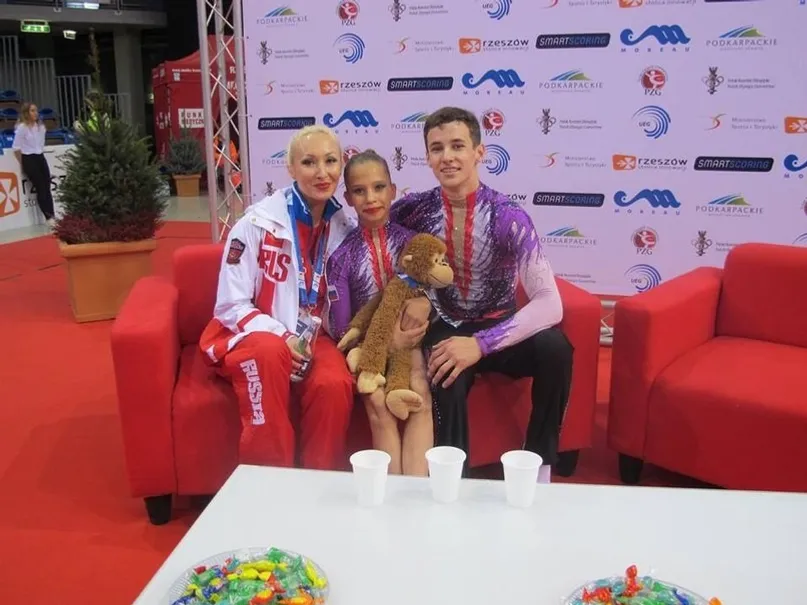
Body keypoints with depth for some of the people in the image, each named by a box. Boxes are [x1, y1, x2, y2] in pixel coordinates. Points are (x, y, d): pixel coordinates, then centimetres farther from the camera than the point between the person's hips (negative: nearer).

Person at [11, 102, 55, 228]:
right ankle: (48, 218, -2)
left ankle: (51, 217, 2)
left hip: (40, 158, 6)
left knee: (47, 188, 1)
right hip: (29, 160, -6)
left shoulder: (41, 126, 9)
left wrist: (40, 154, 12)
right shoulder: (22, 127, -11)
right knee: (41, 189, -6)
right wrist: (23, 164, -4)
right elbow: (16, 147, -10)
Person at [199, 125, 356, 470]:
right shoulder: (258, 223, -10)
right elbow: (230, 306, -9)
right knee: (270, 353, -38)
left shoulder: (346, 228, 1)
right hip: (254, 336, -2)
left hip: (312, 337, 3)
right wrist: (281, 337, -23)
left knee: (335, 386, -30)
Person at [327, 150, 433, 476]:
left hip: (410, 339, 1)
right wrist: (387, 340, -20)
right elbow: (342, 328, -6)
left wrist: (410, 335, -16)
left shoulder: (411, 240, -2)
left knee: (420, 394, -27)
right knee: (378, 403, -27)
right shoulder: (343, 254, -6)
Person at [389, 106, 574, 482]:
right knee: (447, 380, -35)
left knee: (554, 348, -31)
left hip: (498, 329, 0)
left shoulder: (509, 218, -16)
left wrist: (481, 343, -35)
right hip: (445, 330, 0)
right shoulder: (415, 211, -8)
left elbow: (550, 304, -24)